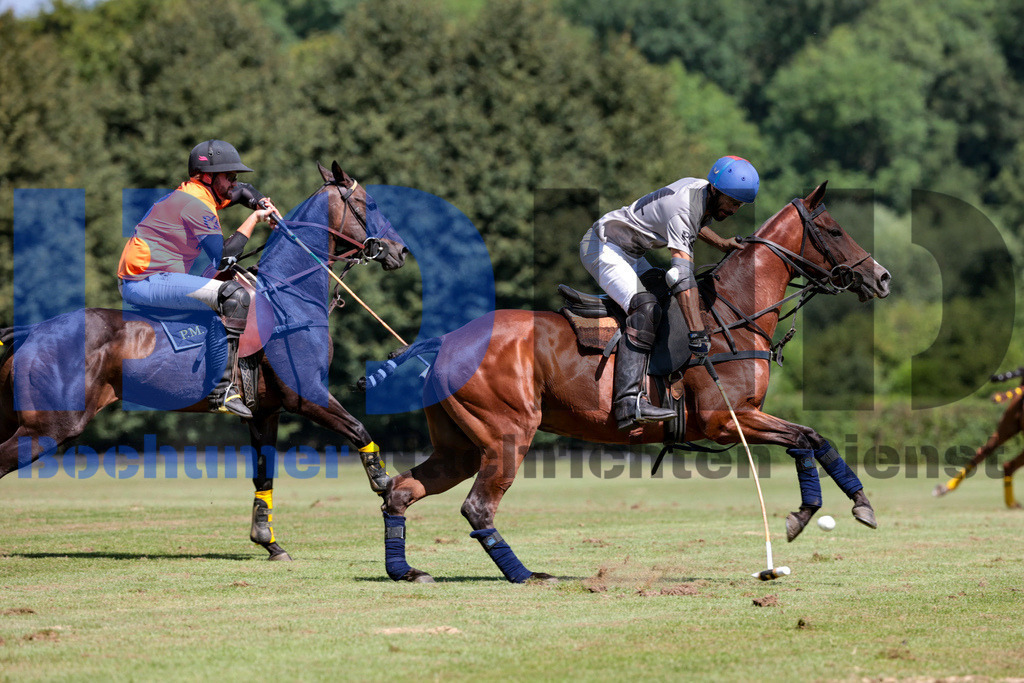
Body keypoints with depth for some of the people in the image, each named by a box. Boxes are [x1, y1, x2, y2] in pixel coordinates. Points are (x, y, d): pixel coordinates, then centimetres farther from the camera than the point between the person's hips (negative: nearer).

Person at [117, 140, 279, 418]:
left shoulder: (188, 194, 19)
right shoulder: (197, 204, -12)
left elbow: (240, 191, 37)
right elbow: (223, 258, -16)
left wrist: (266, 208, 22)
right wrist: (254, 219, -9)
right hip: (147, 282, -11)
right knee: (236, 297, -22)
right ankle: (221, 391, -23)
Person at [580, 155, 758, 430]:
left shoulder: (700, 187, 1)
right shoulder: (683, 210, -28)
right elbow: (683, 275, -38)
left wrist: (720, 243, 24)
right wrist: (698, 333, -43)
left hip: (628, 252, 11)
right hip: (603, 246, -11)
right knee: (646, 309, -28)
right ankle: (629, 402, -39)